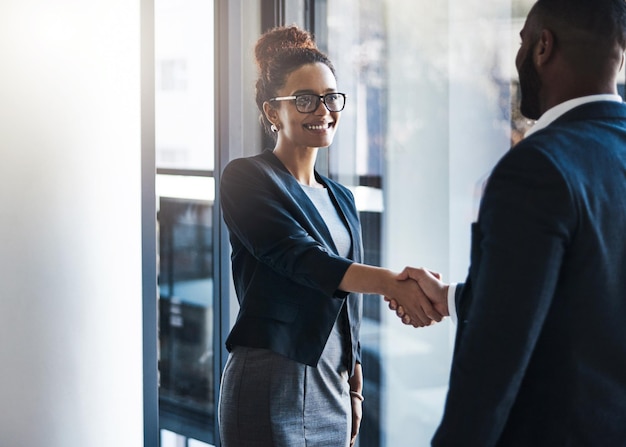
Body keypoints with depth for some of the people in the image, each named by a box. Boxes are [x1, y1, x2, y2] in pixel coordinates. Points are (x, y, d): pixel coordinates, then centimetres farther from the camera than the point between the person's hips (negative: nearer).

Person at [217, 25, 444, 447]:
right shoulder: (246, 179, -8)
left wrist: (354, 392, 17)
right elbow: (301, 258, -23)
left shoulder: (341, 199, 14)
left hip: (332, 392, 7)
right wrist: (394, 282, -35)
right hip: (272, 391, -7)